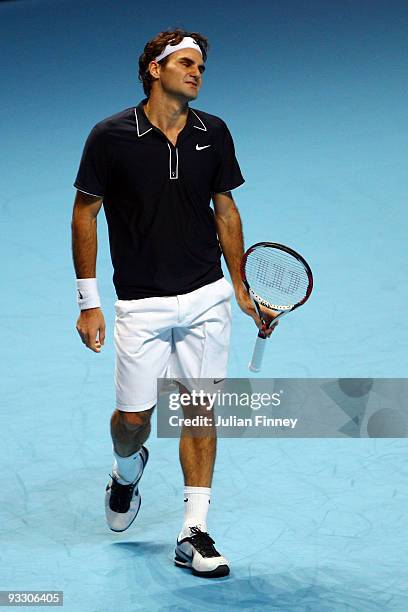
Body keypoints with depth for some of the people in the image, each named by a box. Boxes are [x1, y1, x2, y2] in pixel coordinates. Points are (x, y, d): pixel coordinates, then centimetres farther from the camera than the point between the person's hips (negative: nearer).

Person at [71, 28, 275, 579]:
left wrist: (239, 286, 10)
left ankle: (194, 533, 7)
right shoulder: (111, 136, -7)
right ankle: (127, 472, 37)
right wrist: (89, 301, -4)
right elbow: (85, 213, -1)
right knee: (133, 418, 1)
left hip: (206, 297, 3)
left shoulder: (214, 134, 3)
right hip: (140, 305, -2)